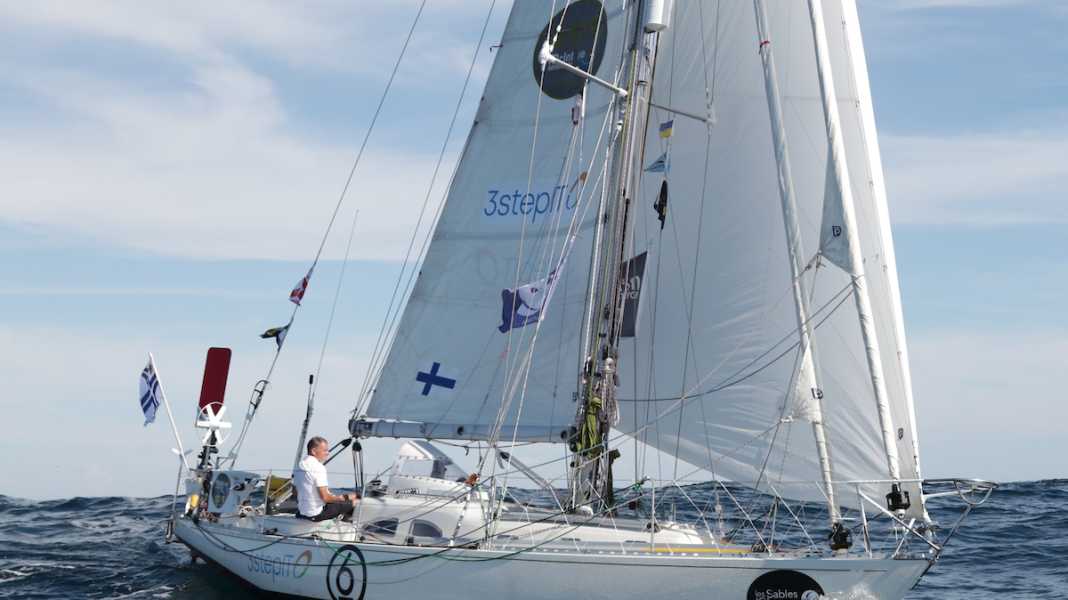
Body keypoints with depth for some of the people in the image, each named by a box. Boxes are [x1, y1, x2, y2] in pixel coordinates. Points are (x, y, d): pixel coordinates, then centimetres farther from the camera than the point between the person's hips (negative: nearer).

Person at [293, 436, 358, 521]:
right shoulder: (318, 468, -20)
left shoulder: (299, 466, 6)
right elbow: (325, 497, -24)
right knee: (353, 503, -1)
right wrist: (346, 497, -11)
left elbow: (295, 490, 16)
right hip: (317, 515, -9)